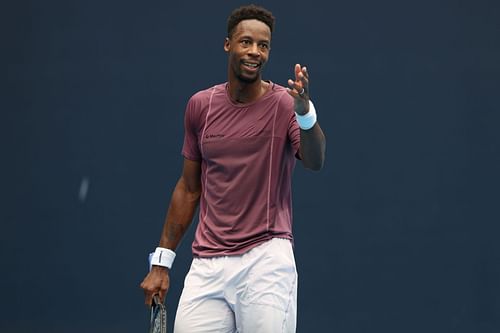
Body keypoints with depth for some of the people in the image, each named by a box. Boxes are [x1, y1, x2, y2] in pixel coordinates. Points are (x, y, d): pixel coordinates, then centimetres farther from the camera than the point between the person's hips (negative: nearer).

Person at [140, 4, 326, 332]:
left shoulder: (284, 104, -3)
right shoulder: (200, 106, 7)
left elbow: (314, 161, -22)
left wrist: (305, 112, -42)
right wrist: (162, 261, 13)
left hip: (266, 259, -3)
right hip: (207, 266, 3)